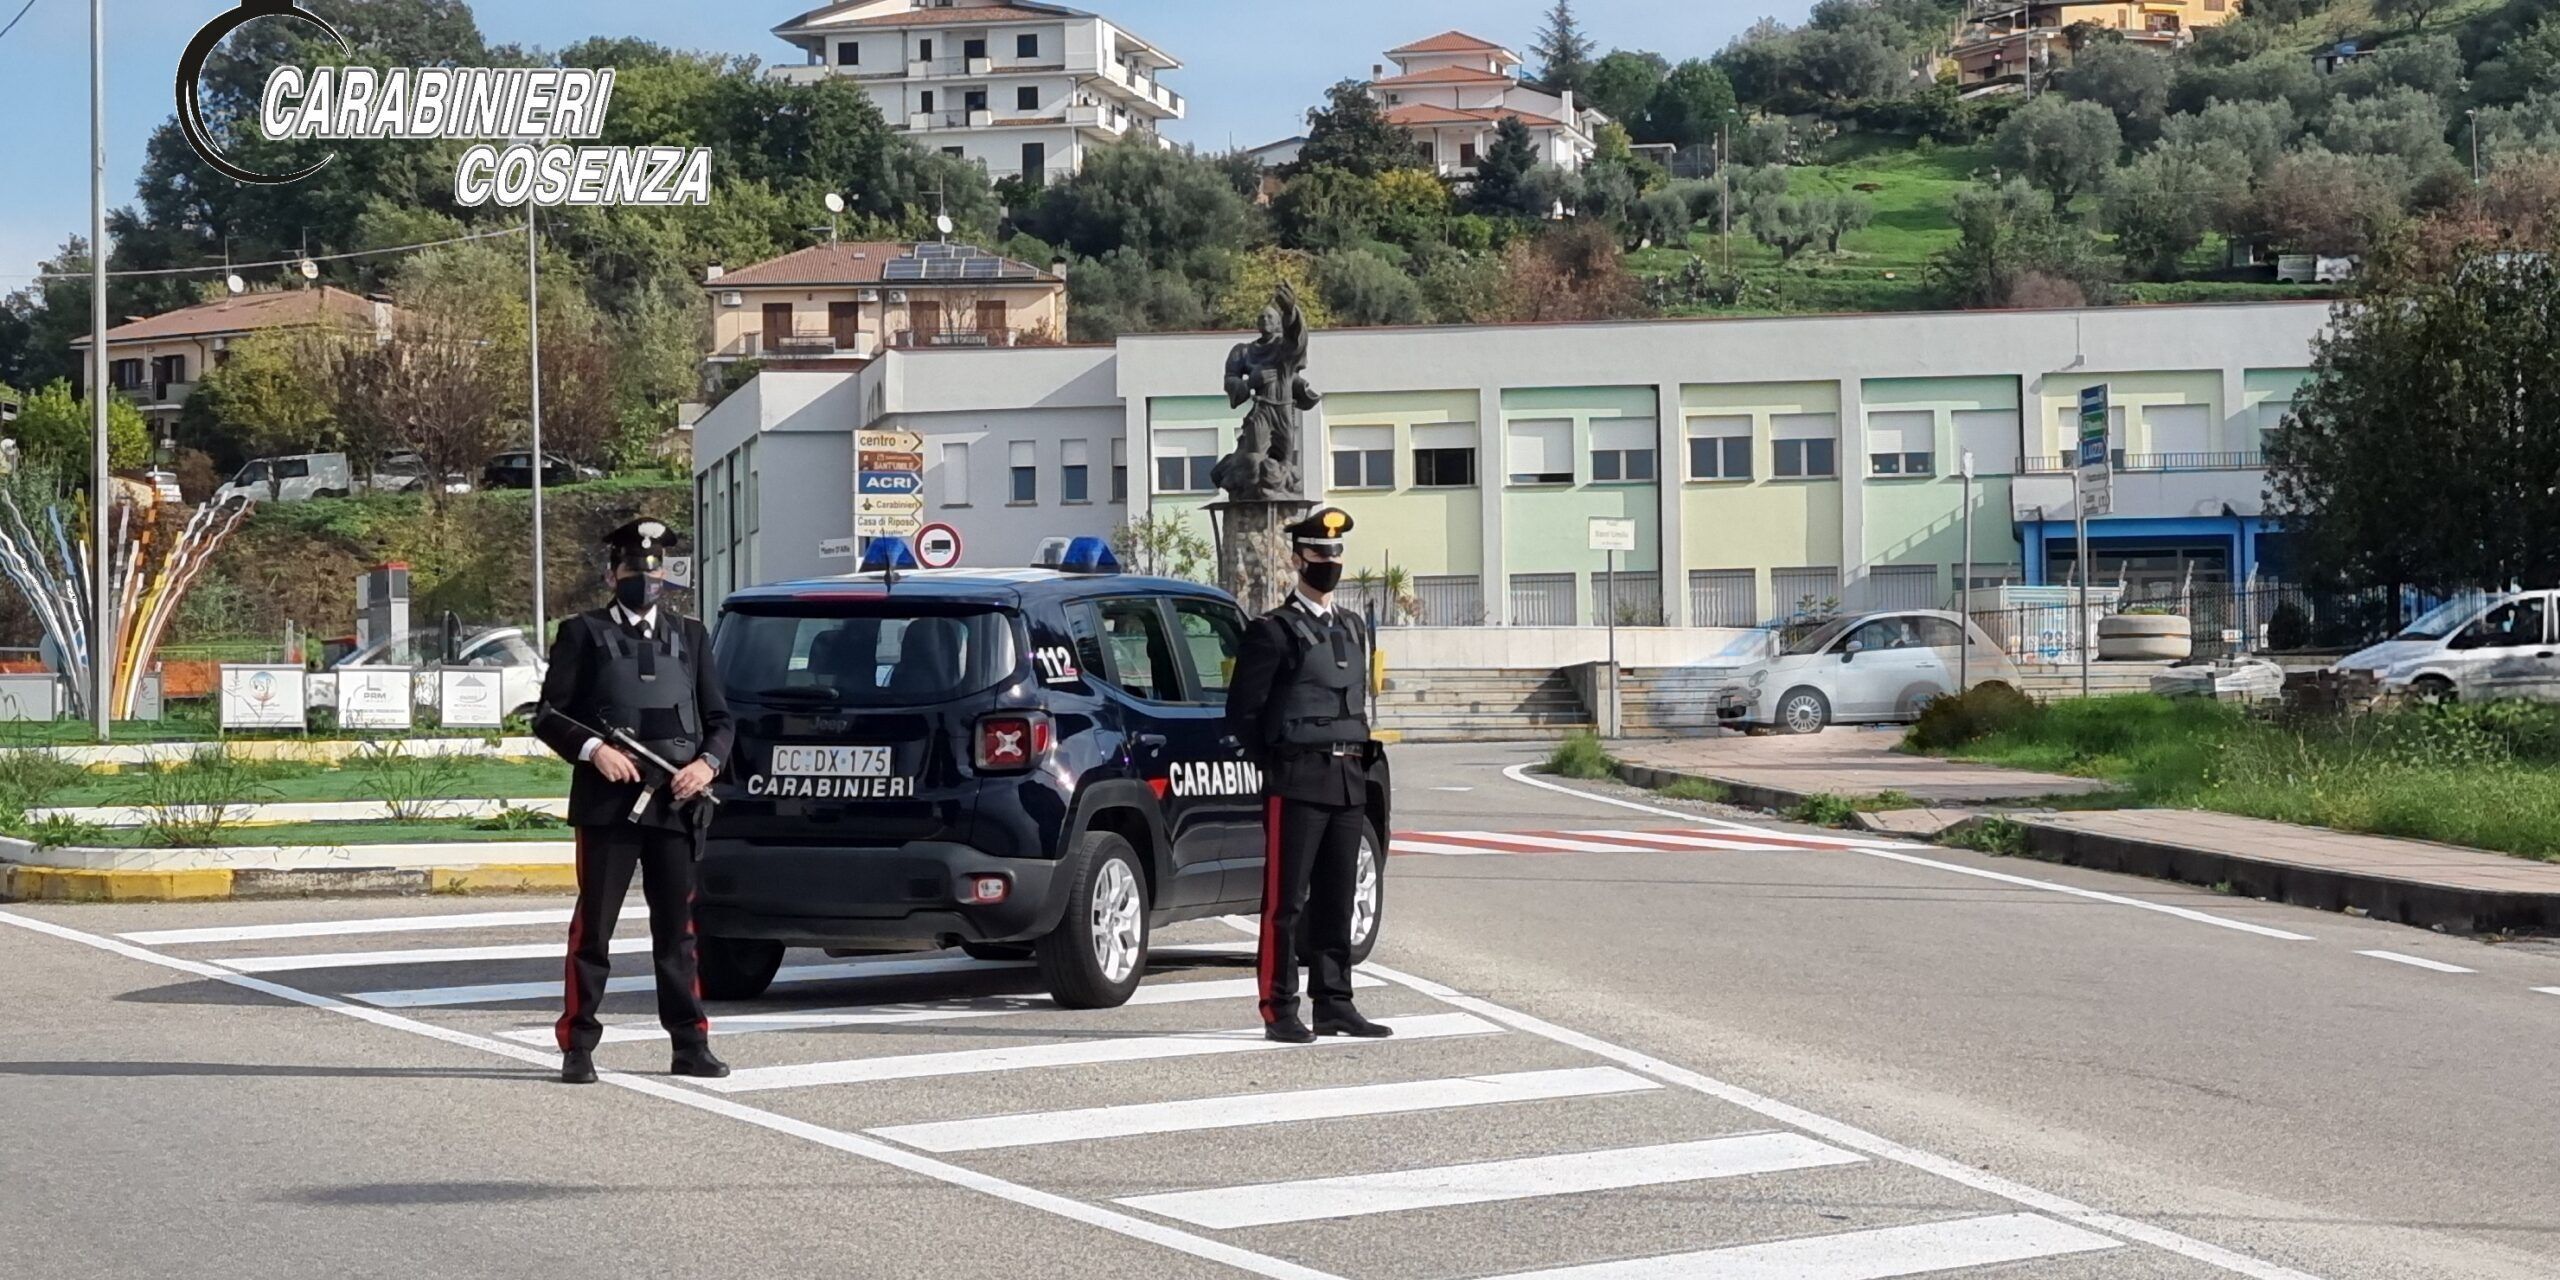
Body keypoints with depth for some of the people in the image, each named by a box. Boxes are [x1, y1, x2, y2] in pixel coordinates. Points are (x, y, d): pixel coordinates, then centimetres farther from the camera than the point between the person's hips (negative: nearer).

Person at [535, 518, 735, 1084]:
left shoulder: (690, 636, 16)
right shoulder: (583, 634, 6)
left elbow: (720, 720, 16)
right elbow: (548, 717, 2)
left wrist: (707, 764, -4)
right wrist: (593, 750, -15)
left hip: (676, 805, 3)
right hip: (607, 804, -3)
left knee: (677, 930, 7)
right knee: (593, 928, -1)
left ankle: (690, 1045, 11)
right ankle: (578, 1047, 3)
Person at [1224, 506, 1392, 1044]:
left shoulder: (1353, 628, 18)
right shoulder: (1274, 631, -5)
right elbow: (1242, 711, -5)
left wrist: (1358, 760, 16)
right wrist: (1277, 766, -2)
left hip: (1350, 781, 7)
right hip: (1297, 782, -7)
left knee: (1337, 900, 10)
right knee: (1287, 901, -5)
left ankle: (1334, 1005, 14)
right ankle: (1280, 1012, -4)